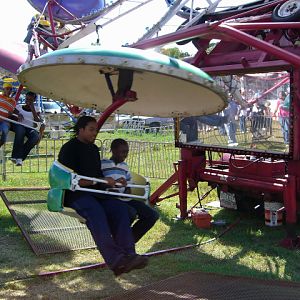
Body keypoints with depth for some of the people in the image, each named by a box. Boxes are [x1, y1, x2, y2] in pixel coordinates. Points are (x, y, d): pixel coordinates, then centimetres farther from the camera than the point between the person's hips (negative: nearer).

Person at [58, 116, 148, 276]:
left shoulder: (93, 149, 24)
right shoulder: (69, 148, -2)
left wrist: (111, 182, 6)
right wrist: (98, 181, -15)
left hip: (94, 192, 7)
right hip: (75, 194, -7)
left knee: (120, 207, -22)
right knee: (96, 211, -37)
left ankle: (128, 254, -33)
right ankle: (115, 259, -47)